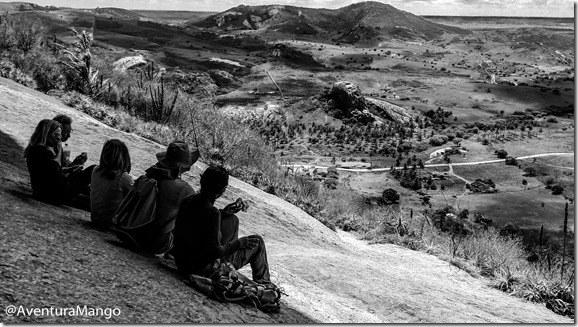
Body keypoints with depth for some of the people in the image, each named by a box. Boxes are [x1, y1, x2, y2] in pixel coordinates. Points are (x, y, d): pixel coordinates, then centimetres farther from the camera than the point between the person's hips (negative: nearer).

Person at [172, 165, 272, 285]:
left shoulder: (188, 200, -5)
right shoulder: (212, 212, -29)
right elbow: (214, 251, -25)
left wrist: (222, 213, 13)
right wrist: (238, 243, -11)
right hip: (202, 269, -8)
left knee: (232, 220, 21)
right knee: (257, 242, 6)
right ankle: (263, 282, 30)